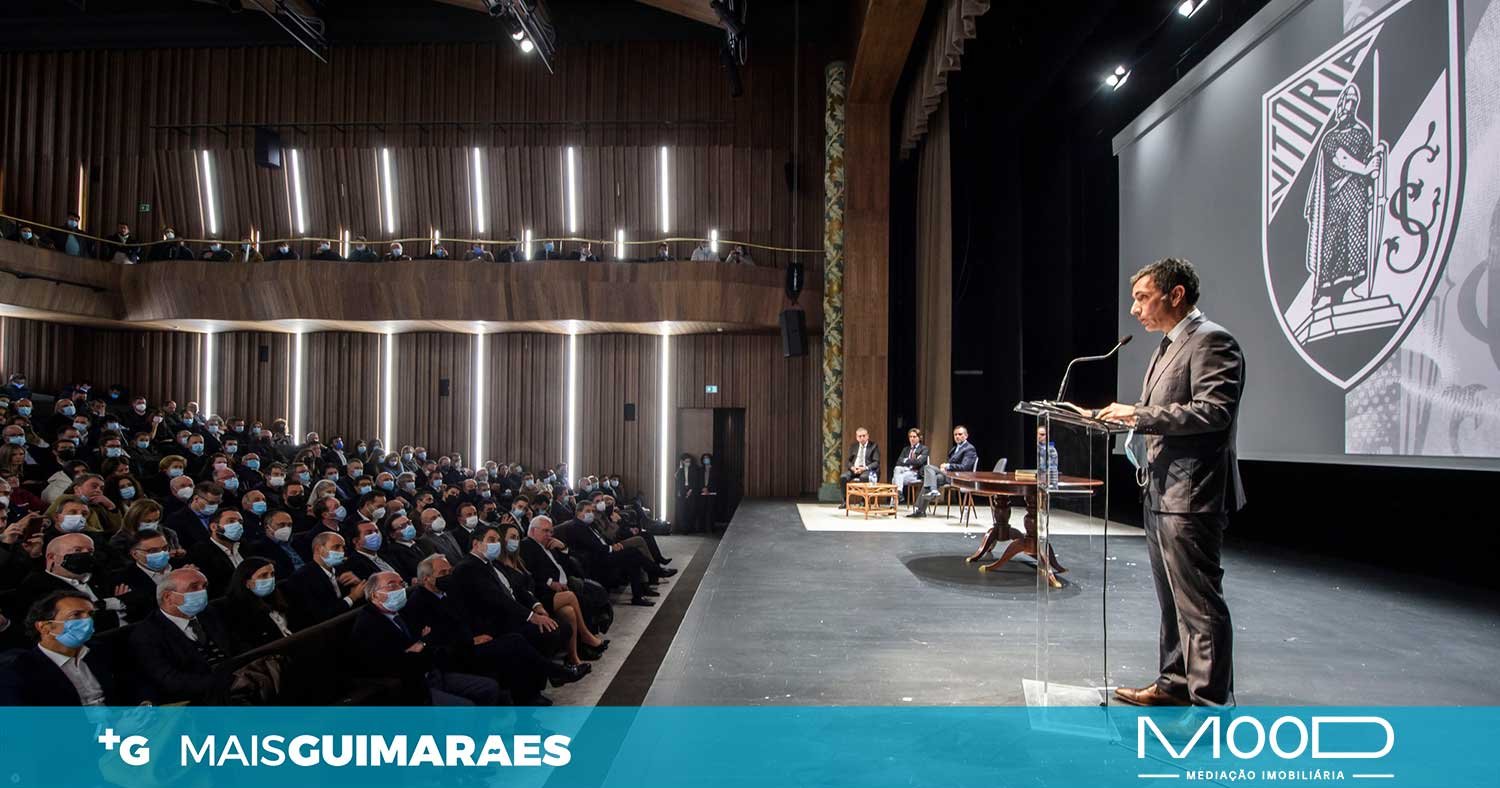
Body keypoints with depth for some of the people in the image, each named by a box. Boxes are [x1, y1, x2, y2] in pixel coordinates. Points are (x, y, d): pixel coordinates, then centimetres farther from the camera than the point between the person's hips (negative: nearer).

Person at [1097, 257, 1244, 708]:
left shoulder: (1211, 341, -12)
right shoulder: (1169, 345, 19)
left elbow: (1214, 410, -23)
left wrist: (1140, 415, -23)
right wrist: (1127, 417, 7)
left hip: (1190, 497, -11)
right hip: (1161, 493, 11)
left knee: (1198, 601, -5)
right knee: (1171, 599, 18)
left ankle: (1210, 702, 2)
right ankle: (1175, 684, 29)